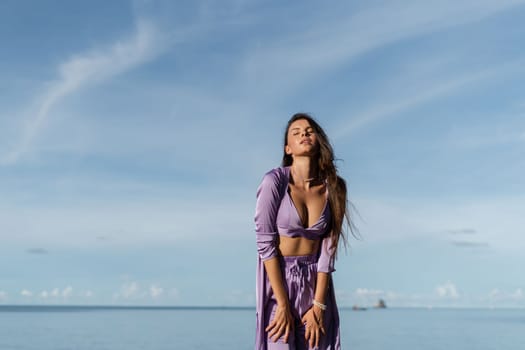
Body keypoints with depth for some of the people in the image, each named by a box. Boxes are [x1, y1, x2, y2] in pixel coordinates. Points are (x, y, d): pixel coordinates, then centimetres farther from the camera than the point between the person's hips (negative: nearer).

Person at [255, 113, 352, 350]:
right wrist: (283, 304, -16)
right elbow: (265, 243, -15)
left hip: (316, 281, 3)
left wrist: (318, 305, -8)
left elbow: (328, 248, -4)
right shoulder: (275, 181, -15)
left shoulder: (334, 187, -4)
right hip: (278, 279, -3)